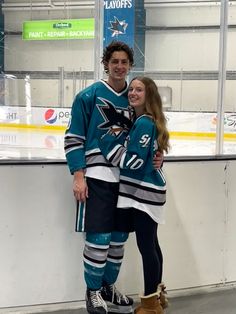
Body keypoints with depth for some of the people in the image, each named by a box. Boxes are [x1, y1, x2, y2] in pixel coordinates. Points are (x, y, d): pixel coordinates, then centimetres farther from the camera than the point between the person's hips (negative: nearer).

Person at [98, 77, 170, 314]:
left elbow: (134, 160, -21)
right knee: (150, 243, 17)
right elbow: (129, 147, 17)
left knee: (145, 245, -3)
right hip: (139, 190, 10)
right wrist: (117, 133, 3)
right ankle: (157, 294, 30)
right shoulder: (136, 120, 13)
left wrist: (111, 138, -15)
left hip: (145, 192, -10)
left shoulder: (145, 123, -16)